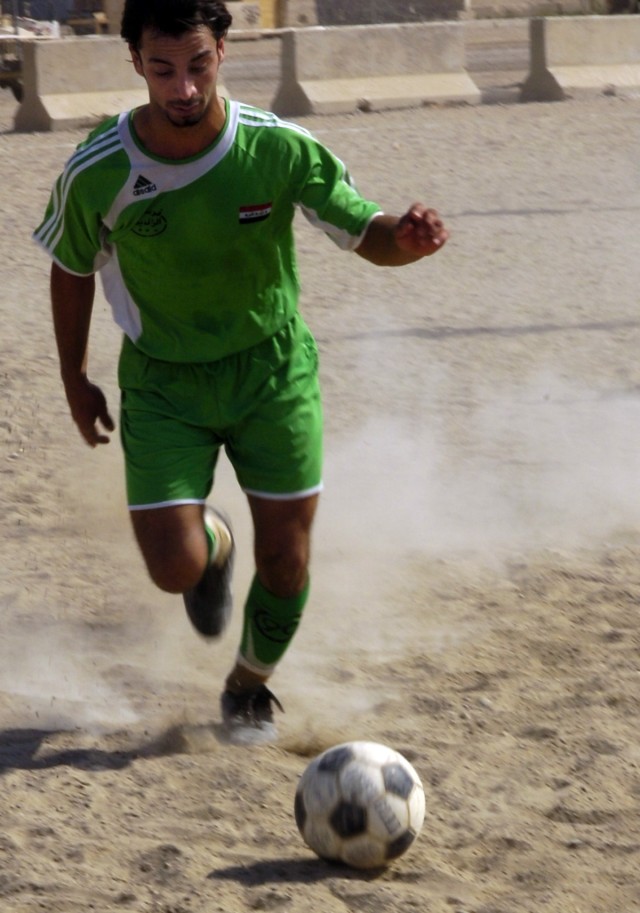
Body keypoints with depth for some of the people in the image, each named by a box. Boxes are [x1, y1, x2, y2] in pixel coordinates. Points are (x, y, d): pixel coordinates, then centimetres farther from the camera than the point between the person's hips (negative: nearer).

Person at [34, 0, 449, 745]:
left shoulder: (279, 149, -20)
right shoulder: (97, 172, -18)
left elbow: (366, 234, -12)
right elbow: (71, 266, 2)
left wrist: (406, 237, -36)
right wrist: (74, 378, 8)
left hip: (272, 370, 0)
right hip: (163, 384, 0)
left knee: (286, 562, 1)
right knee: (175, 568, -11)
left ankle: (250, 688, 32)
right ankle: (215, 544, 29)